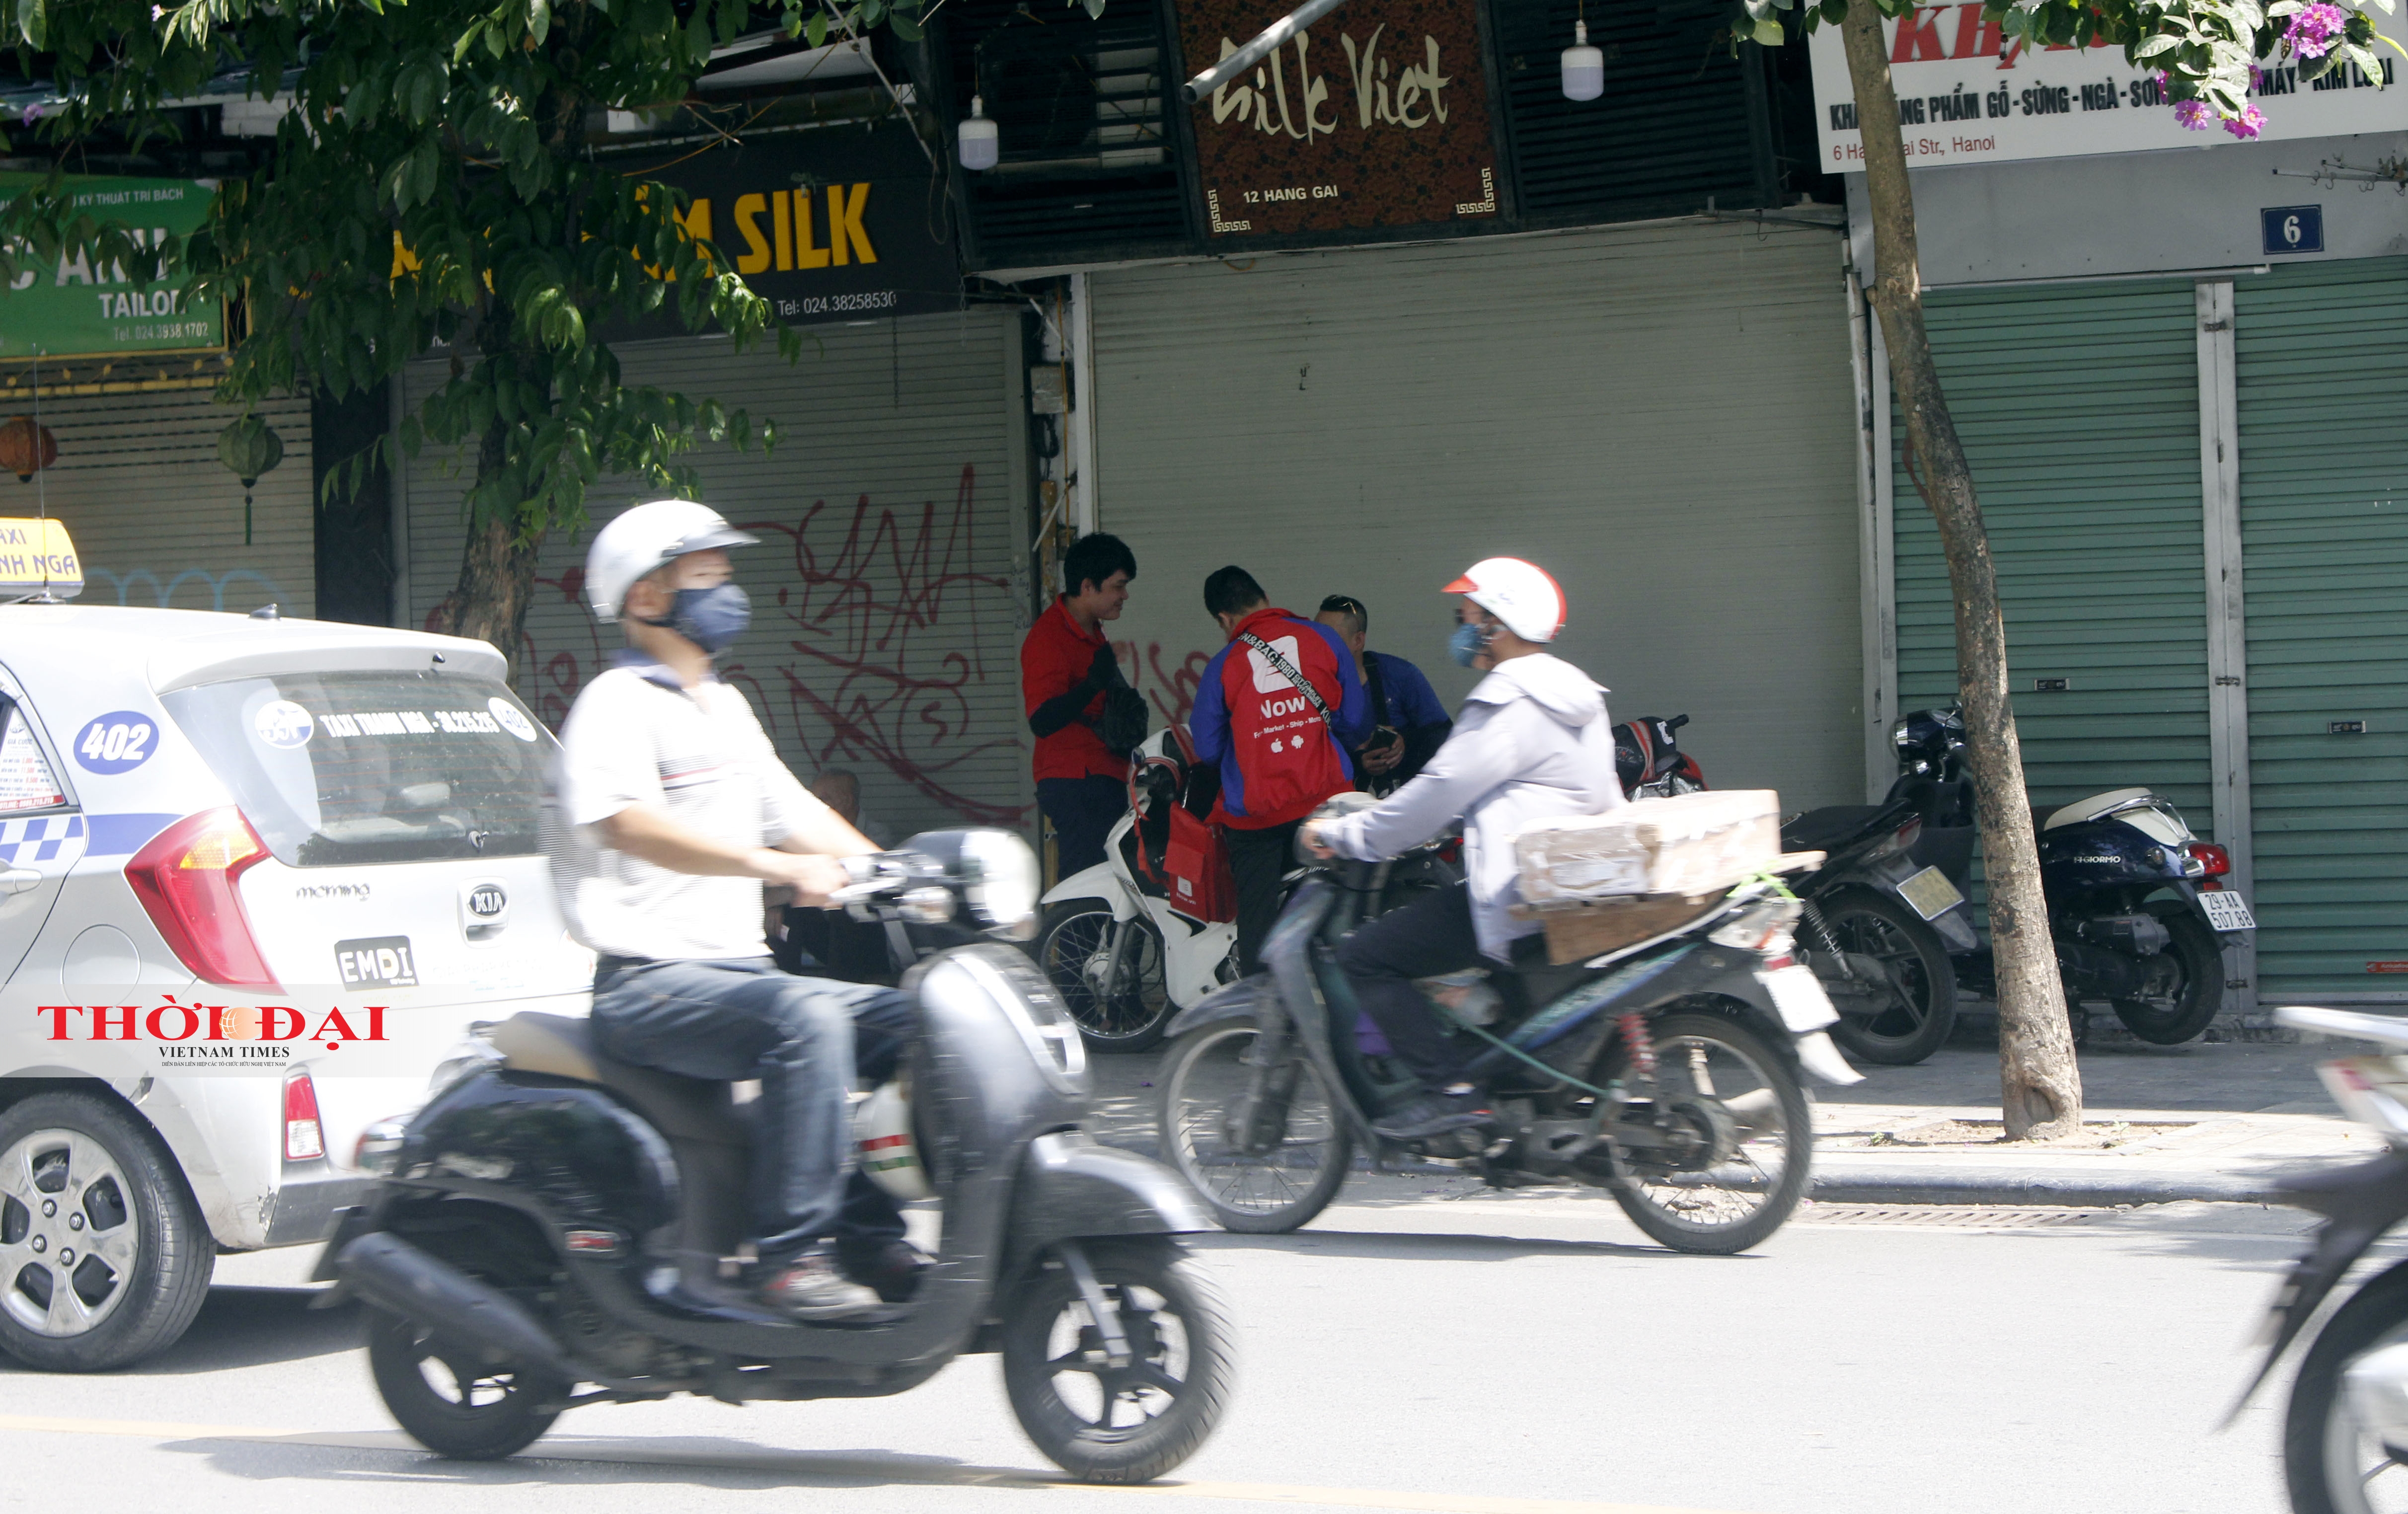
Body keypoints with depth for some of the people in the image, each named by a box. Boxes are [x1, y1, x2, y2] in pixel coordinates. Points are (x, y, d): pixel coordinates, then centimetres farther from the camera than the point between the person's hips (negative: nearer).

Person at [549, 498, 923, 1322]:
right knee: (807, 1017, -32)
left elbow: (796, 815, 23)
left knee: (905, 1022, -3)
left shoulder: (725, 707, 22)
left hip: (736, 968, 9)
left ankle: (869, 1234, -2)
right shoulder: (617, 705, -8)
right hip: (649, 983, -9)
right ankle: (792, 1251, -32)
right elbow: (628, 823, -27)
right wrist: (778, 866, -37)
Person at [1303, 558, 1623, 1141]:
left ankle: (1451, 1090, -17)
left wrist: (1345, 835, -5)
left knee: (1366, 956, -9)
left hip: (1520, 900, -10)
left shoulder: (1509, 707, -14)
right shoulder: (1573, 695, 16)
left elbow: (1441, 793, -14)